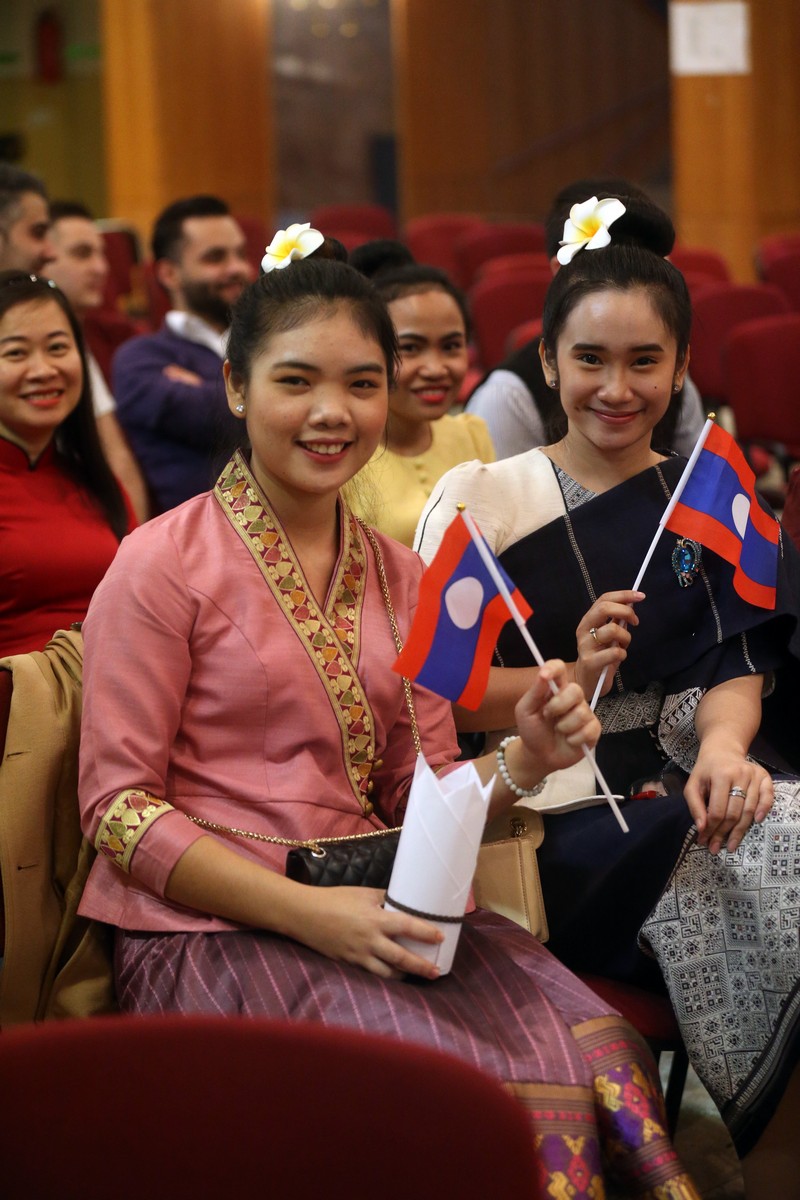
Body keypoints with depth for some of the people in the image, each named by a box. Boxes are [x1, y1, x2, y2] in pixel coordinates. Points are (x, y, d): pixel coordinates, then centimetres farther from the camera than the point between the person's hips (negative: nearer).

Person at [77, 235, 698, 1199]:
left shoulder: (400, 578, 15)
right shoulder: (166, 563, -4)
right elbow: (118, 807, -7)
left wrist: (522, 764, -6)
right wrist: (310, 913, -17)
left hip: (373, 916, 5)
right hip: (206, 932, -5)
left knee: (584, 1045, -22)